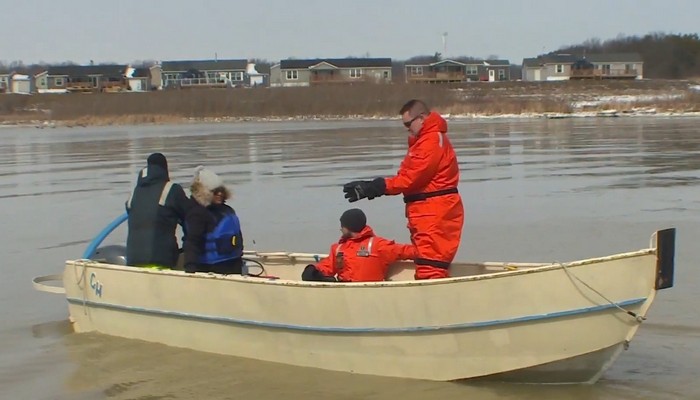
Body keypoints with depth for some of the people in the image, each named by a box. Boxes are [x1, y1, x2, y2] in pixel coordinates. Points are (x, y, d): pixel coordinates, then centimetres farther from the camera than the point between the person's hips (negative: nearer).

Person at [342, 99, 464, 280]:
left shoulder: (431, 142, -16)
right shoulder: (423, 140, 20)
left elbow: (410, 179, -20)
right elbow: (407, 176, 14)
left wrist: (373, 187, -18)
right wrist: (373, 187, 1)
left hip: (434, 212, -11)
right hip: (427, 211, 11)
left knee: (430, 264, -13)